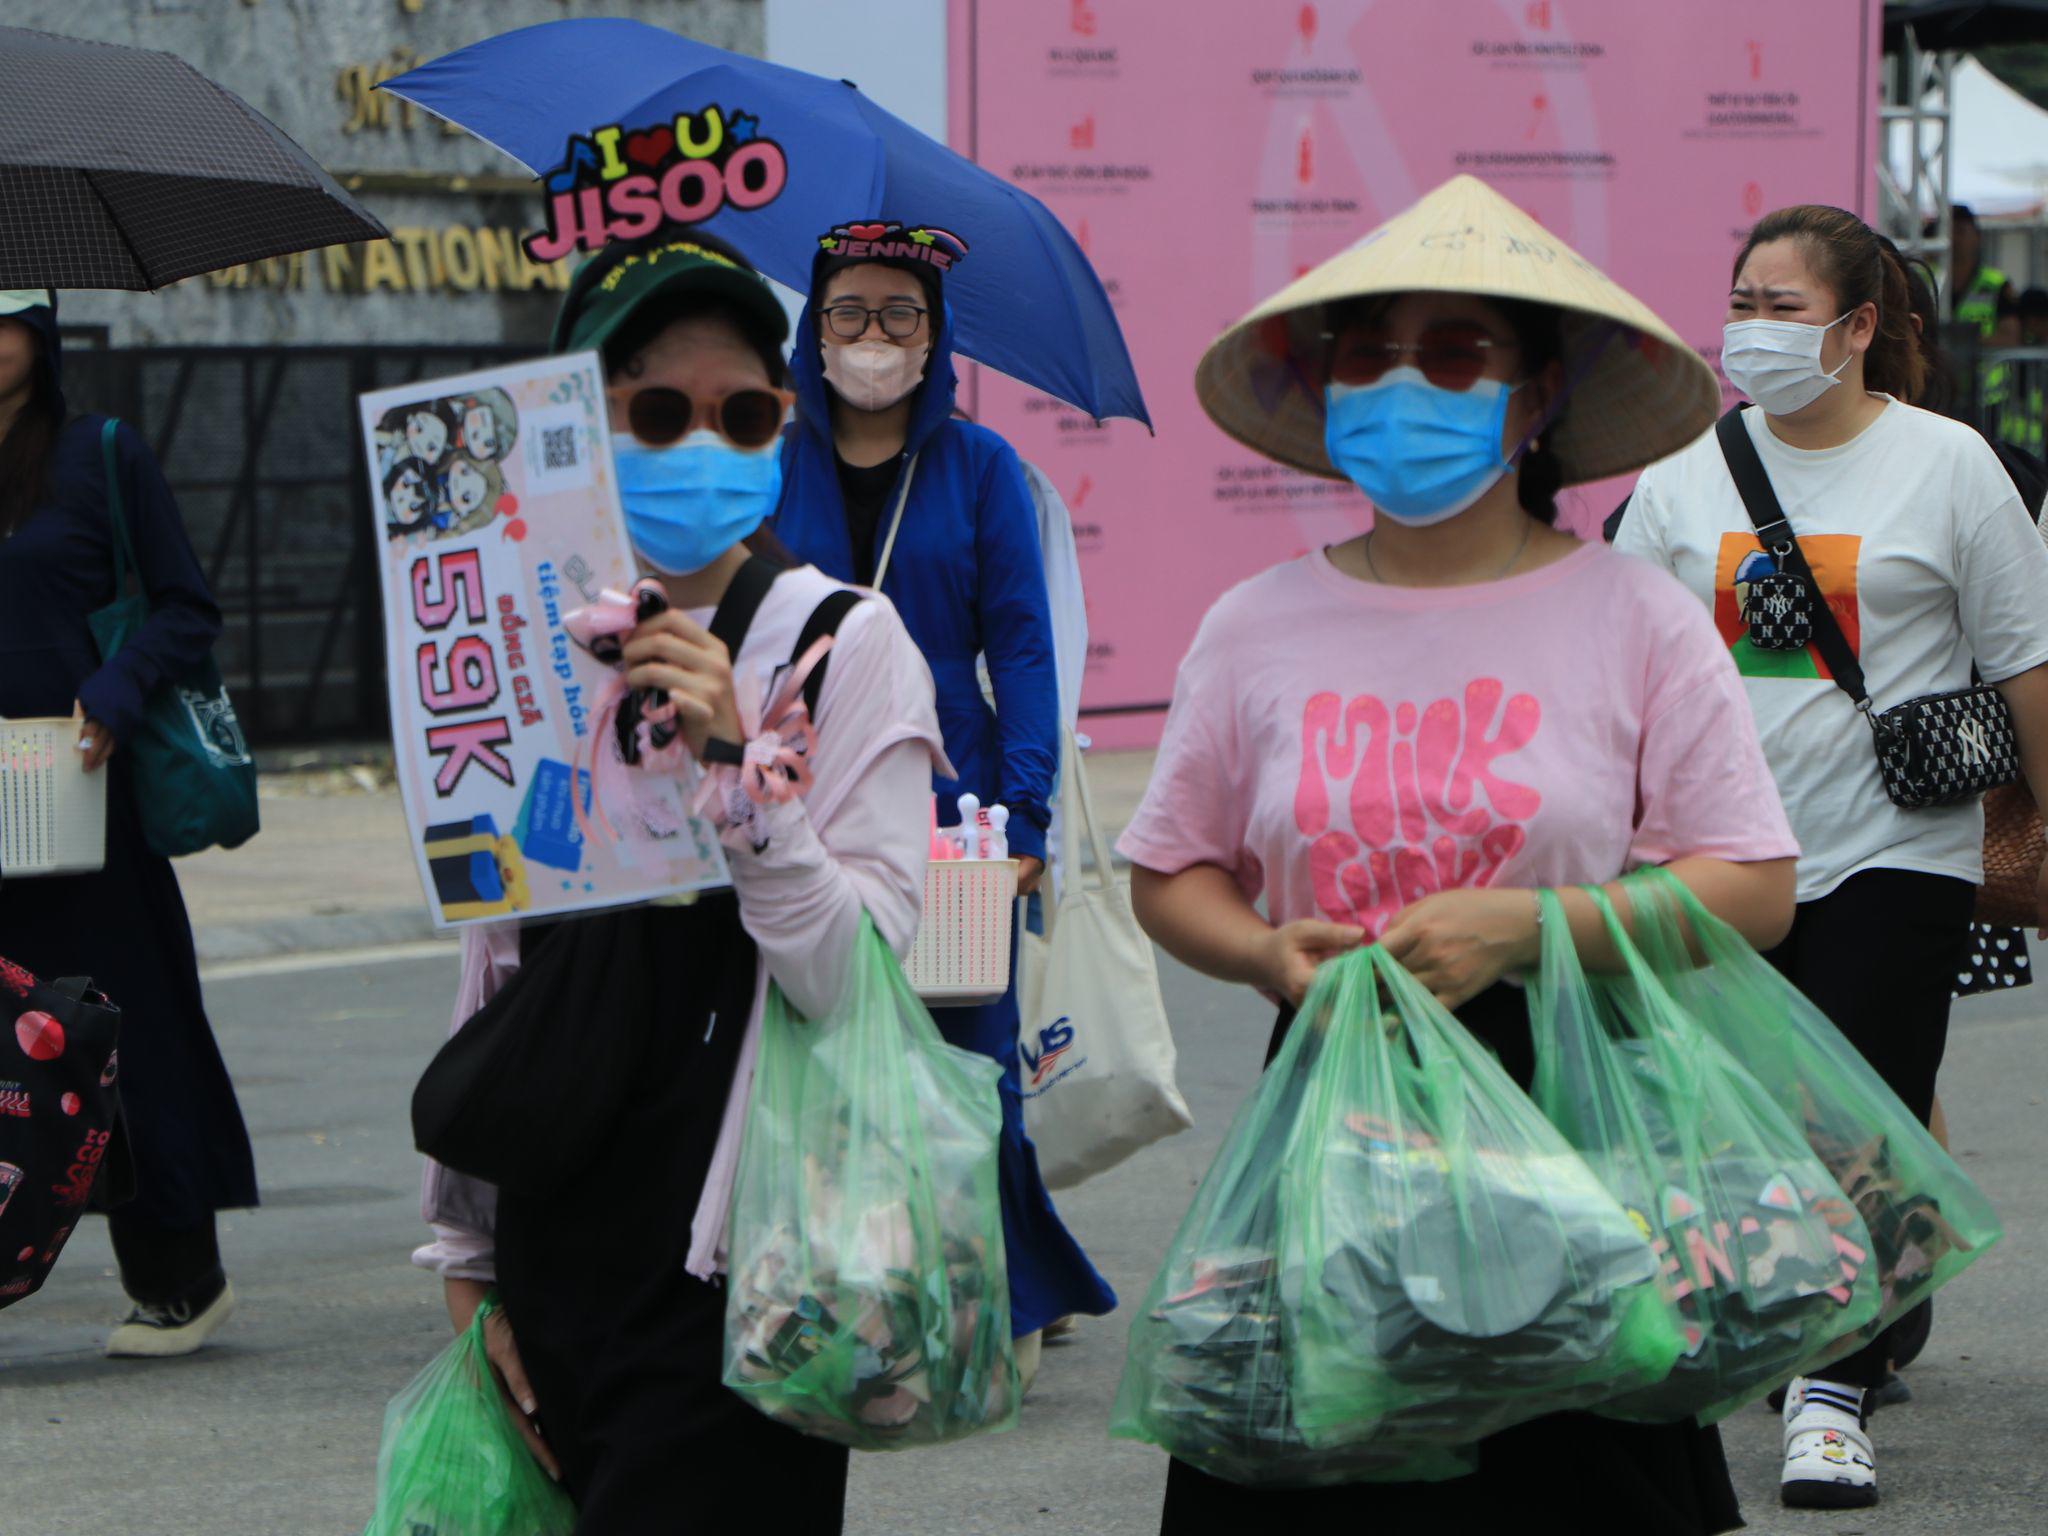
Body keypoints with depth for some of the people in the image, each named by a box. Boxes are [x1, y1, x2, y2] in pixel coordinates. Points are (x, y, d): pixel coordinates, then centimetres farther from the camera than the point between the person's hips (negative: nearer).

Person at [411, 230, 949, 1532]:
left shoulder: (845, 645, -3)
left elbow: (863, 981, -13)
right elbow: (490, 979, 15)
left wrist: (738, 767, -23)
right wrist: (468, 1262, 14)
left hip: (732, 1277, -5)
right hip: (556, 1259, 5)